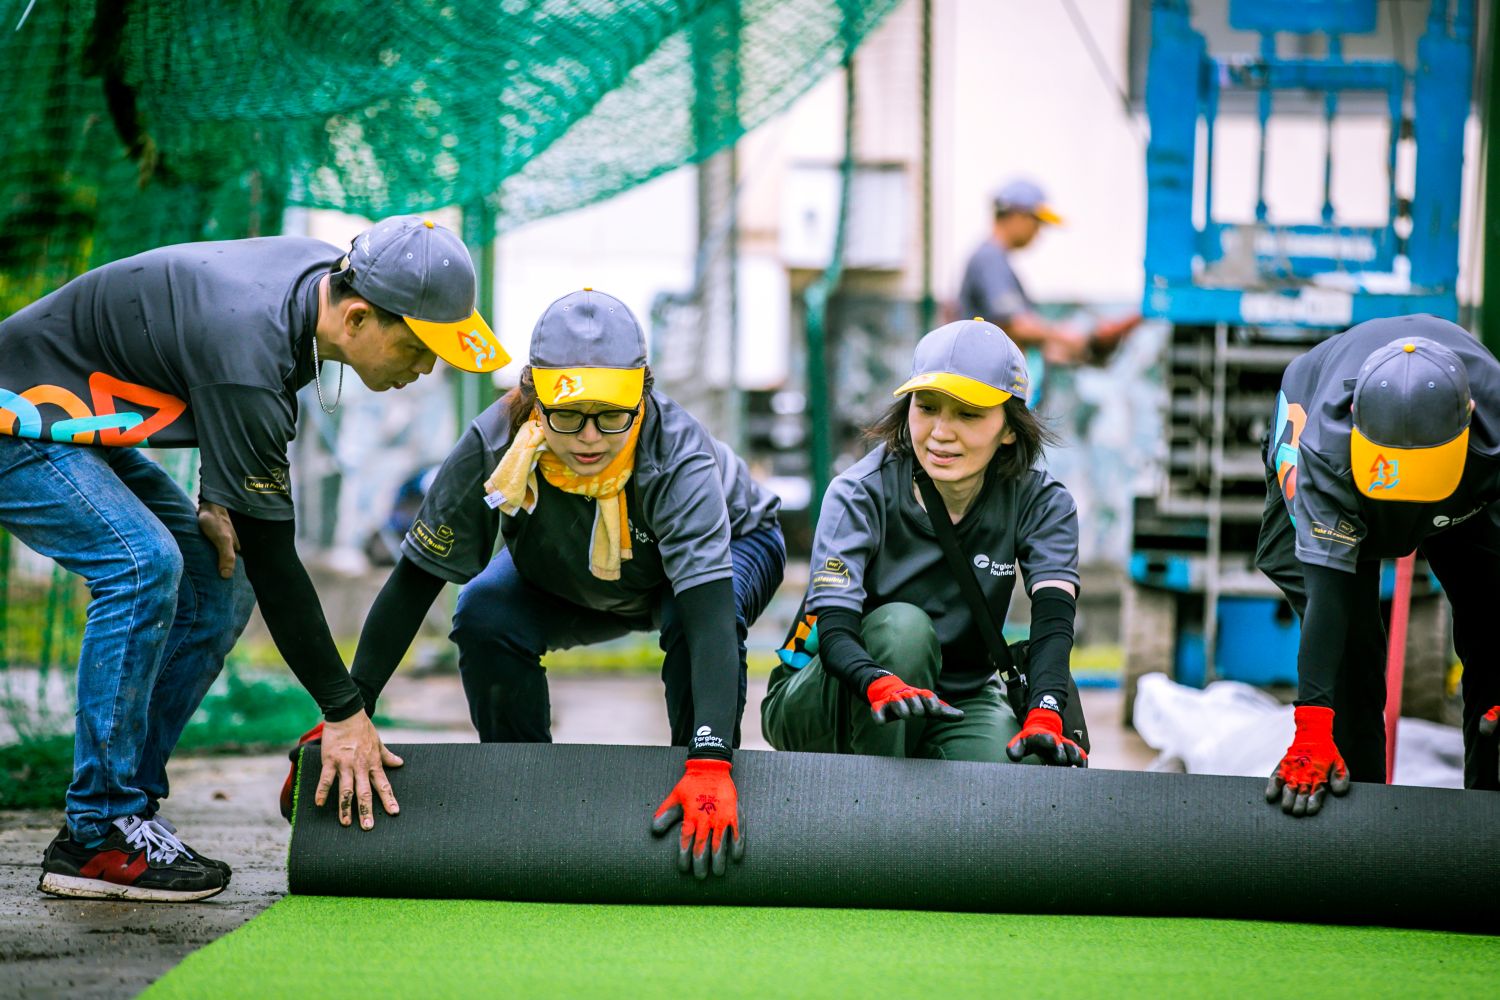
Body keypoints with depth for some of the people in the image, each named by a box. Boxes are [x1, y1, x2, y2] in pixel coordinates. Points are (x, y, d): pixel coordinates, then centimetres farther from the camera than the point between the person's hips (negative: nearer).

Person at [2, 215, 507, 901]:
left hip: (80, 427, 10)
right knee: (144, 565, -27)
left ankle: (128, 805, 3)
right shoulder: (246, 357, -35)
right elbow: (270, 554, -29)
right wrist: (343, 712, -23)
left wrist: (217, 498, -1)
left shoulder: (324, 273, -8)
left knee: (218, 589, 0)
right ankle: (98, 835, -19)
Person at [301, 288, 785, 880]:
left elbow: (709, 611, -50)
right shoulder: (495, 443, -32)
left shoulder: (676, 455, -40)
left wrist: (709, 765, -62)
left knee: (693, 618, -36)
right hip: (566, 578, 3)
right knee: (485, 616, -26)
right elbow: (414, 580, -23)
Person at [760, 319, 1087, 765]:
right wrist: (882, 685, -52)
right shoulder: (861, 494, -17)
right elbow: (833, 631, -29)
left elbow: (1054, 616, -24)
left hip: (954, 703, 2)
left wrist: (1044, 717, -44)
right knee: (902, 626, -34)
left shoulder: (1041, 503, -9)